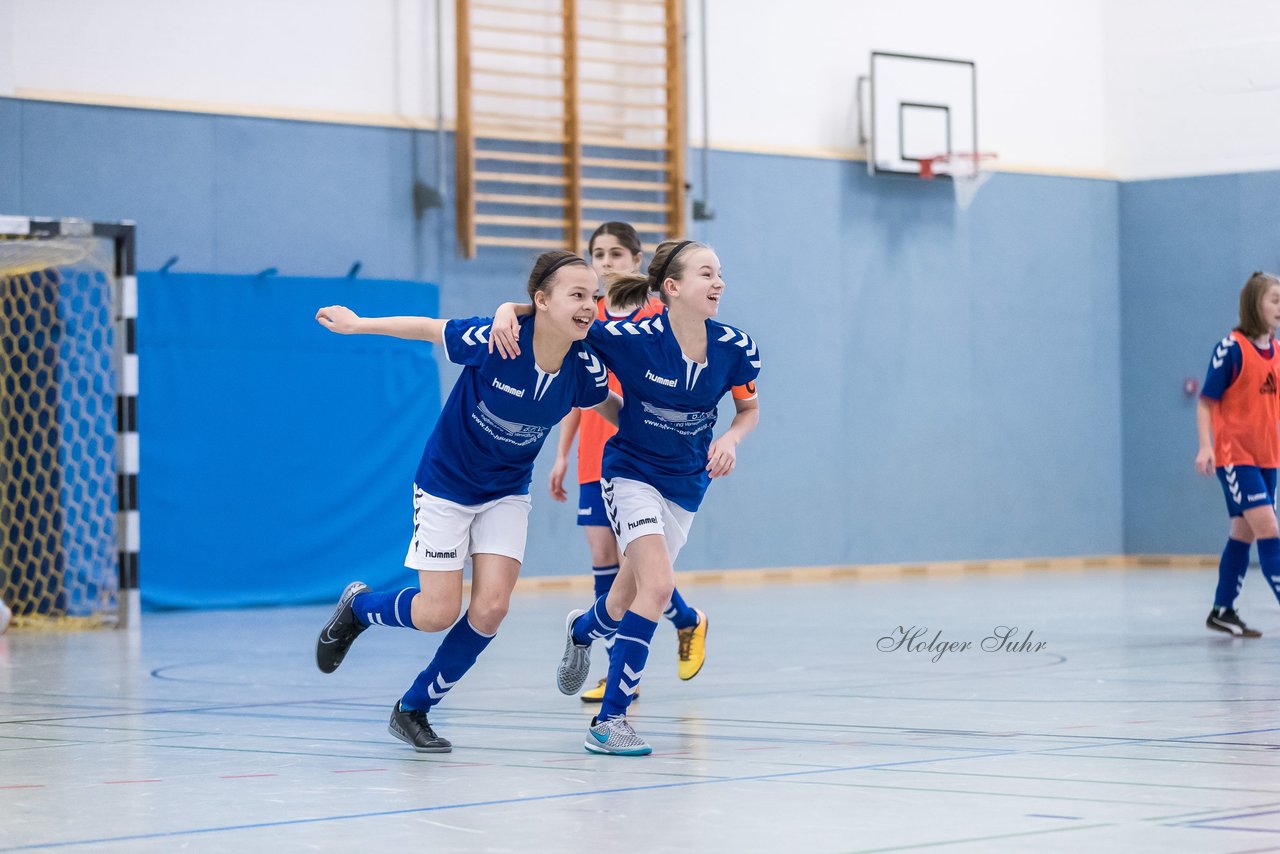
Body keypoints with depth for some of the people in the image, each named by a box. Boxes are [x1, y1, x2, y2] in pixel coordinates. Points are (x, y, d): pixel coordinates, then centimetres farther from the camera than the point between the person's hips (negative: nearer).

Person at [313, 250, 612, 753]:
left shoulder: (585, 367, -17)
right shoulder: (495, 341, -30)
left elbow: (613, 406, 8)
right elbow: (428, 329, -12)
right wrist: (358, 325, -1)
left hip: (507, 493, 4)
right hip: (446, 483, -4)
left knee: (491, 608, -8)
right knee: (439, 613, -5)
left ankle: (414, 710, 12)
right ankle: (357, 606, 29)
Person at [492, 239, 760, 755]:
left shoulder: (735, 348, -13)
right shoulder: (634, 339, -23)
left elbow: (749, 409, 6)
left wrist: (729, 439, -14)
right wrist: (508, 312, -35)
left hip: (686, 484, 5)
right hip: (630, 472, -5)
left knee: (628, 601, 15)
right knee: (657, 585, -23)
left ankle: (583, 630, 54)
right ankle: (609, 720, -16)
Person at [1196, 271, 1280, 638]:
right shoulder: (1231, 347, -11)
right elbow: (1206, 402, -10)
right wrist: (1205, 446, -19)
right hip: (1235, 454, -7)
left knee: (1244, 533, 11)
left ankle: (1223, 611, 20)